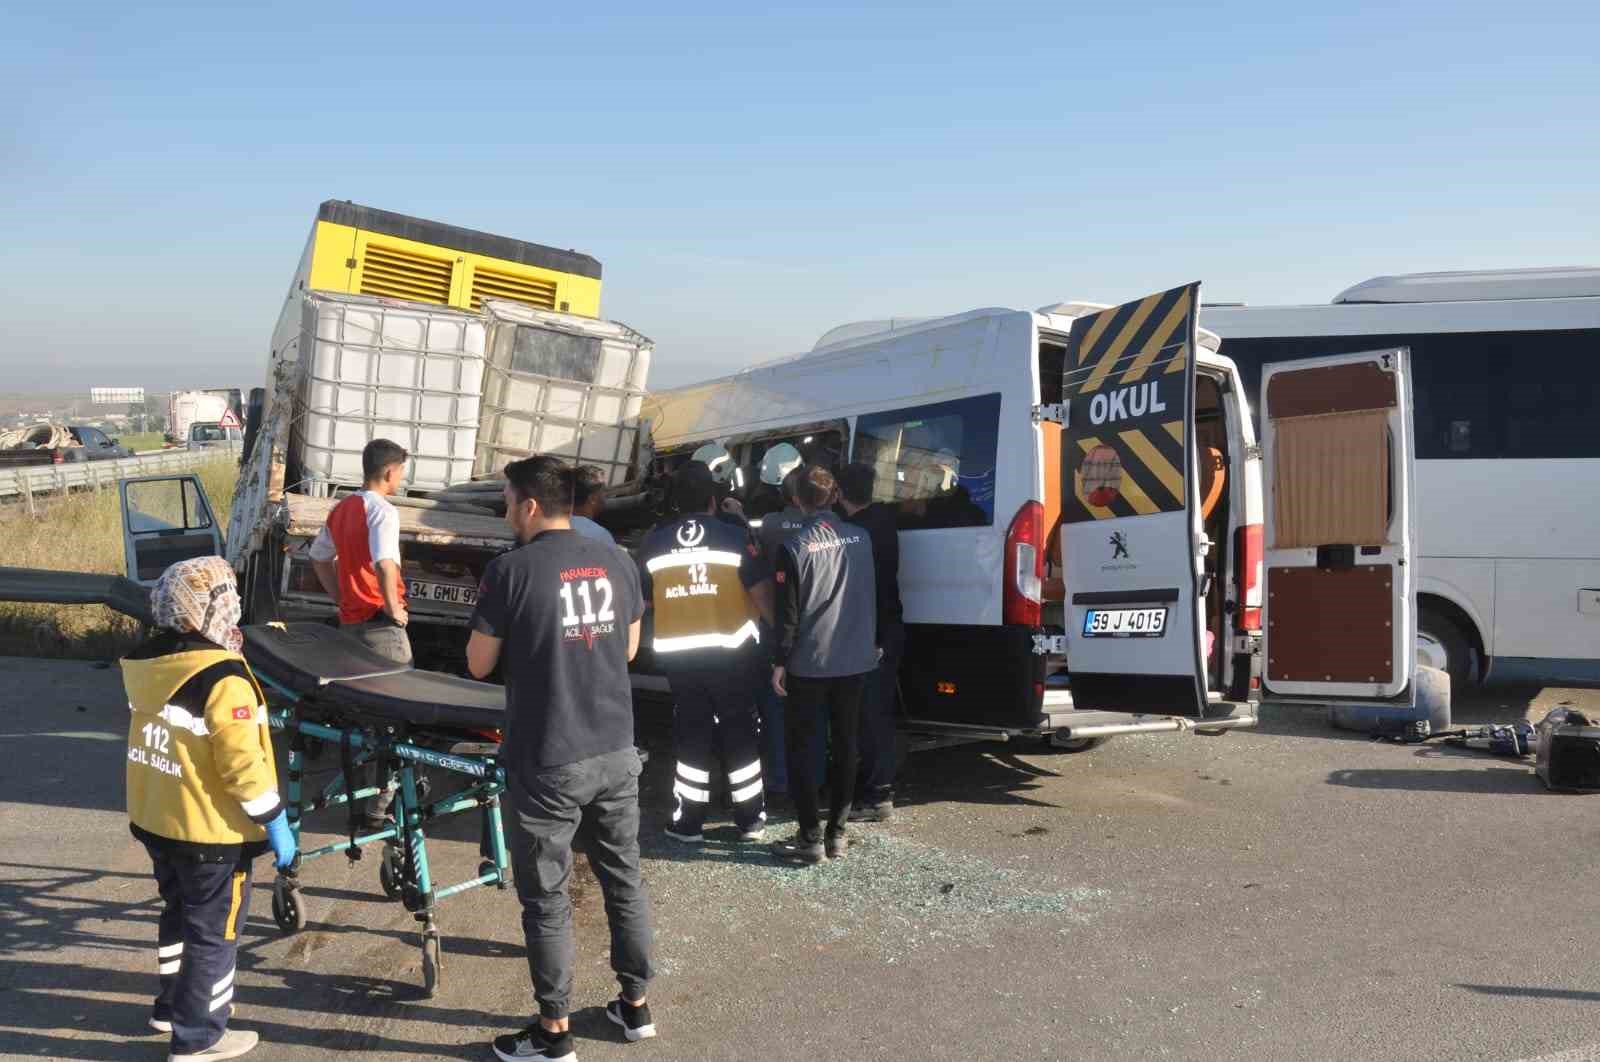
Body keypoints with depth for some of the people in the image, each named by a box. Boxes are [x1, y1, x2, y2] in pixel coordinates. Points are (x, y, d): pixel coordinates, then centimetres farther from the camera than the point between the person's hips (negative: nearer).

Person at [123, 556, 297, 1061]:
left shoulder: (147, 662, 0)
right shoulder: (223, 678, -25)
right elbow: (242, 763, -24)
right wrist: (276, 823, -15)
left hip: (152, 818, 8)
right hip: (210, 831, -8)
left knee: (179, 913, 26)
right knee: (214, 931, 8)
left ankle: (173, 1003, 41)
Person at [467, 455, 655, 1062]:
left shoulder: (511, 570, -13)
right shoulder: (616, 563, 2)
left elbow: (479, 665, -4)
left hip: (548, 763, -5)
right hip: (616, 752, 5)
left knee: (546, 899, 8)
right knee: (624, 878, 18)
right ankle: (635, 1005, 30)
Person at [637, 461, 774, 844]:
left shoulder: (654, 543, 1)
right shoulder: (735, 537, -6)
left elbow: (640, 601, 6)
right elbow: (762, 594, -8)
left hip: (678, 655, 2)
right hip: (731, 652, -2)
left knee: (692, 735, 12)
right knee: (740, 735, 11)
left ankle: (688, 823, 16)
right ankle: (750, 819, 17)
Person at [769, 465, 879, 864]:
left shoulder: (795, 547, -13)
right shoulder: (861, 538, 0)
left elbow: (788, 611, -11)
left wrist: (781, 661, -3)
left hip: (810, 663, -4)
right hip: (855, 659, 5)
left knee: (800, 745, 5)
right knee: (845, 743, 12)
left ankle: (810, 837, 2)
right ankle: (837, 832, 16)